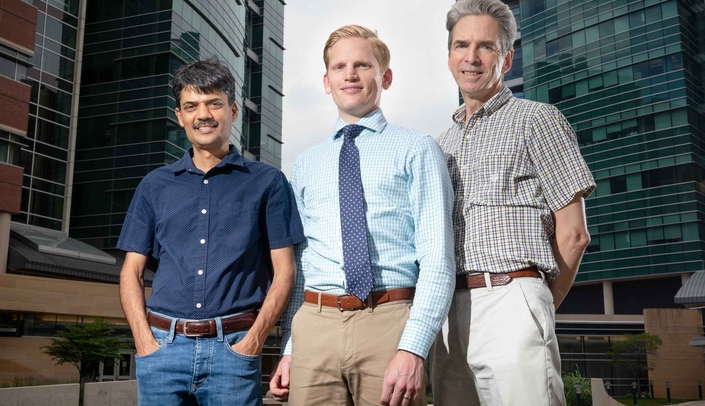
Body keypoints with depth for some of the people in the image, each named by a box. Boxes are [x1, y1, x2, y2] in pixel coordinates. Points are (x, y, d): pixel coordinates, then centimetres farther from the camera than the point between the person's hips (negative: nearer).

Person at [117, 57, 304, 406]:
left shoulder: (267, 182, 4)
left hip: (233, 348, -2)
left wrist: (253, 341, -9)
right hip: (163, 346, 2)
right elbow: (131, 273, 10)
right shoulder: (155, 185, 11)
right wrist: (144, 341, -3)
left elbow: (283, 272, 0)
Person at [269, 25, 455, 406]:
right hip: (313, 327, 3)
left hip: (390, 322, -3)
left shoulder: (417, 150, 2)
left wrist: (412, 349, -15)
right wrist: (288, 349, 7)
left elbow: (437, 260, -6)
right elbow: (296, 262, 14)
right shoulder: (305, 164, 15)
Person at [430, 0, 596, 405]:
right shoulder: (444, 143, 21)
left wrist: (541, 308, 5)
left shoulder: (537, 120, 3)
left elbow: (573, 234, 0)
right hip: (449, 310, 6)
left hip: (510, 301, -5)